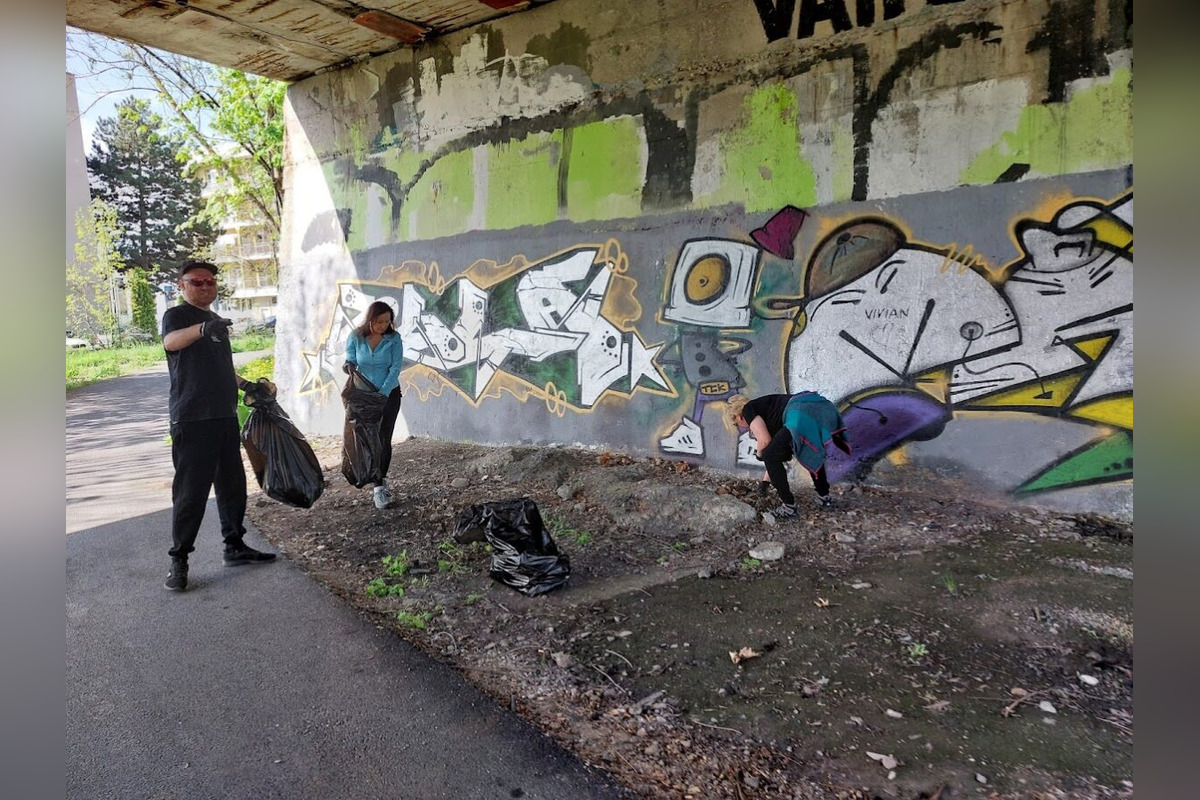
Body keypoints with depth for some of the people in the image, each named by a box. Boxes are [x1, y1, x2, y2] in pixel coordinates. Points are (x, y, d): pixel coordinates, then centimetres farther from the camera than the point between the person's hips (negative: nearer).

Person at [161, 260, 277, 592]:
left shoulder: (218, 322, 20)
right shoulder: (177, 315, -4)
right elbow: (171, 341, -29)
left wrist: (246, 385, 15)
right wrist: (202, 328, -49)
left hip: (225, 417, 8)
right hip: (192, 420, -8)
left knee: (233, 485, 13)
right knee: (191, 490, -6)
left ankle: (235, 546, 24)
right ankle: (178, 559, 3)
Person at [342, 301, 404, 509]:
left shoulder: (394, 339, -11)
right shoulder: (355, 338, -7)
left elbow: (395, 368, -16)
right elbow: (350, 361, -1)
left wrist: (383, 393, -27)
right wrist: (348, 366, -27)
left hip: (388, 394, -1)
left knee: (383, 440, -3)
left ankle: (379, 484, 8)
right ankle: (380, 483, 20)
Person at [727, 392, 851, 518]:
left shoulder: (748, 409, 14)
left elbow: (765, 440, -1)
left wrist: (759, 454, 23)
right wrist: (765, 481, 57)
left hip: (803, 416, -9)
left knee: (769, 456, 8)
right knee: (811, 452, 37)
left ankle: (789, 507, 14)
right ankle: (825, 497, 41)